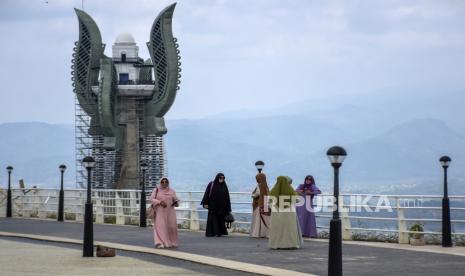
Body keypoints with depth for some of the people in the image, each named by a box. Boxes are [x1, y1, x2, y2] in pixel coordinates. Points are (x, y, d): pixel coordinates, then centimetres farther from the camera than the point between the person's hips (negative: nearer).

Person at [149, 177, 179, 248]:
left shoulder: (172, 191, 10)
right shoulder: (156, 190, 4)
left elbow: (175, 200, 12)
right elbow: (151, 199, -4)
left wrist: (176, 202, -12)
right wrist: (159, 202, -20)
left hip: (169, 212, 2)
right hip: (159, 212, -2)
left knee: (172, 226, -1)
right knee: (160, 227, -11)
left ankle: (171, 242, 16)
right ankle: (160, 243, -14)